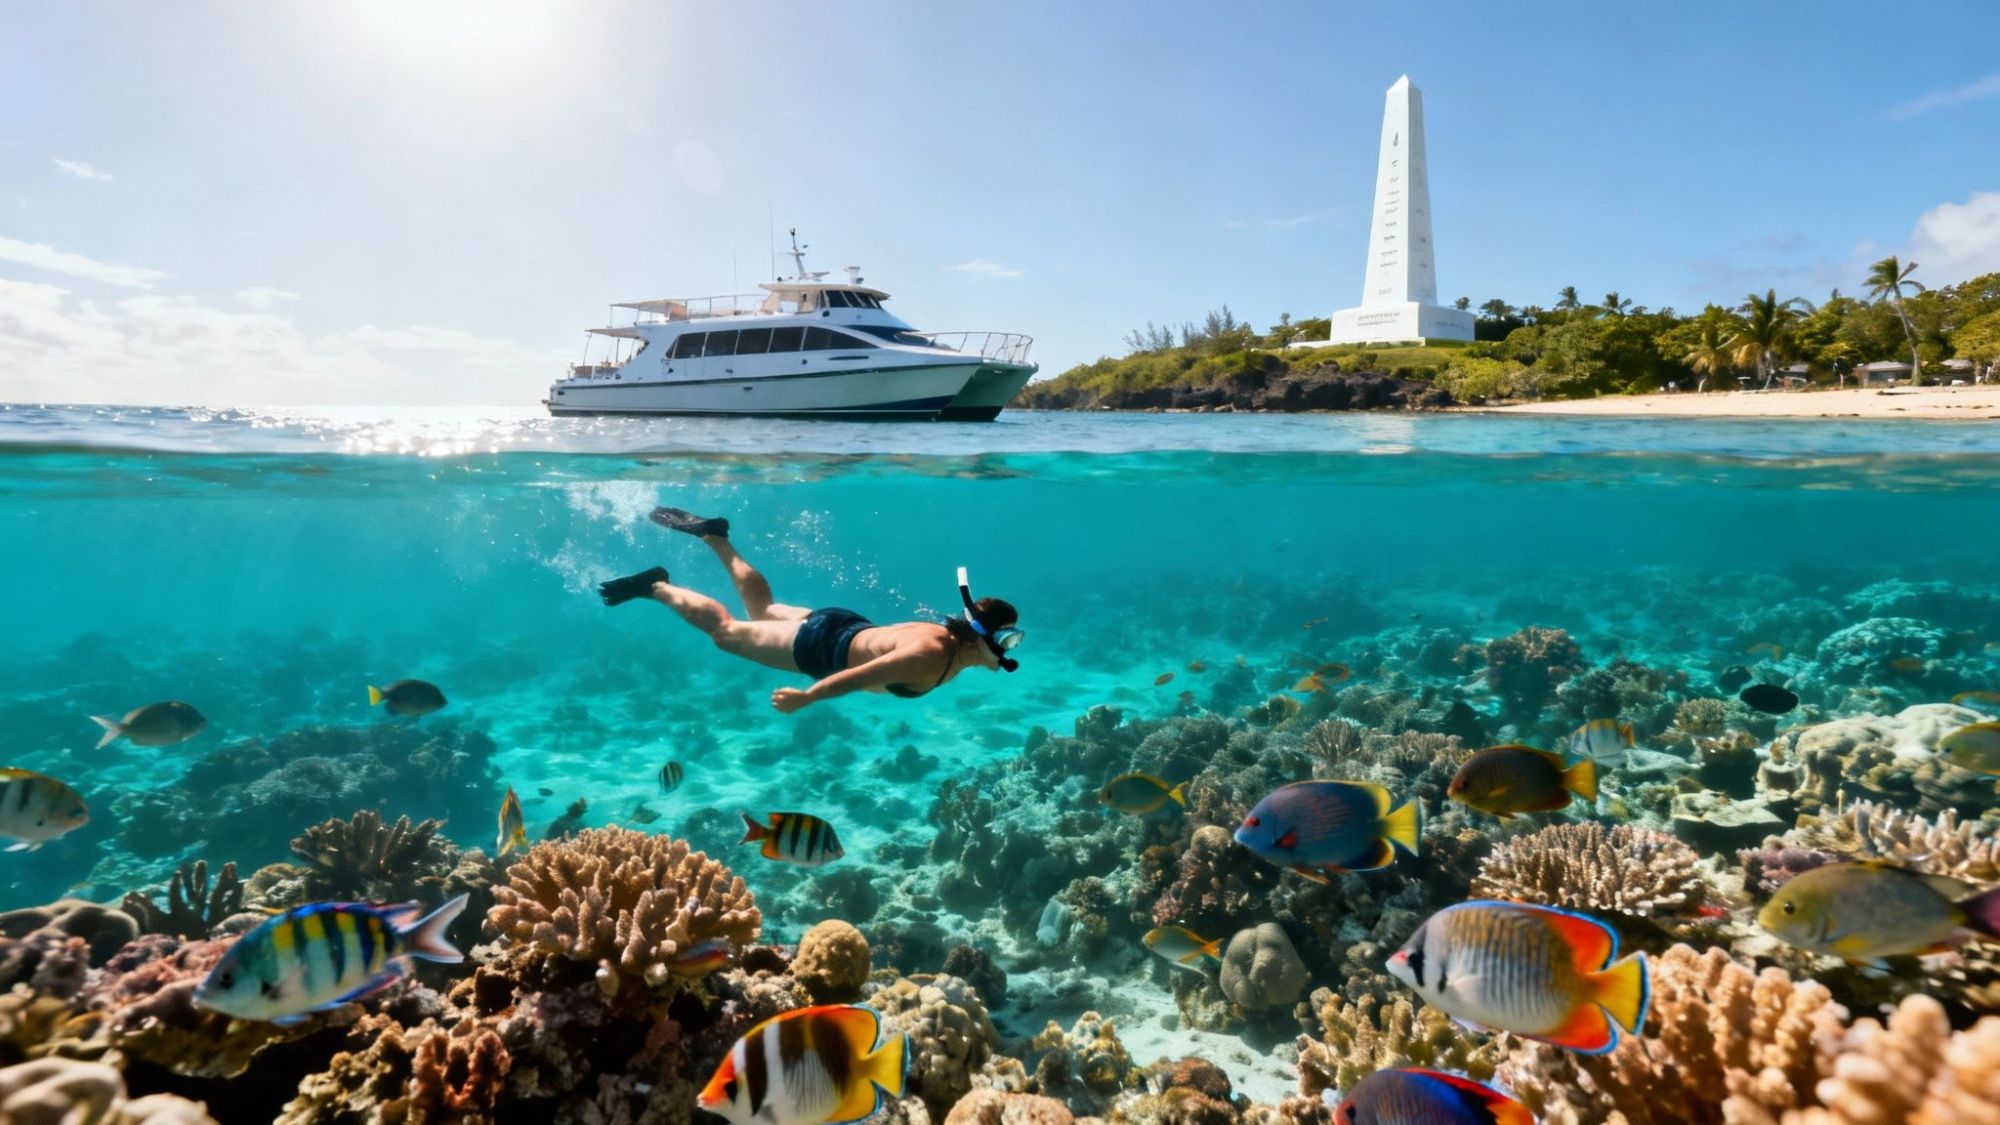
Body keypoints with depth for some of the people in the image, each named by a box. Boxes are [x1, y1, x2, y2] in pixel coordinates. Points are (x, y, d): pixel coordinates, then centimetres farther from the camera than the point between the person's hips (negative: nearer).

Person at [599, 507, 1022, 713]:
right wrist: (805, 697, -29)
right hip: (821, 643, -7)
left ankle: (714, 536, 38)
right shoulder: (930, 658, -37)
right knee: (725, 630, 12)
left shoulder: (957, 639, -10)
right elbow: (860, 676, -36)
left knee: (761, 609, 29)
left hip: (849, 629, 7)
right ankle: (656, 585, 27)